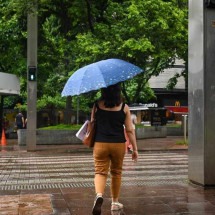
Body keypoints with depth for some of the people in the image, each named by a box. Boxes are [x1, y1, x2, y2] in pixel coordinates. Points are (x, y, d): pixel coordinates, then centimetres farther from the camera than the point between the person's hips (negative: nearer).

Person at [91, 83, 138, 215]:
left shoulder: (97, 105, -2)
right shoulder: (124, 107, -3)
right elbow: (129, 130, -2)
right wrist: (135, 149, 4)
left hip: (100, 144, 0)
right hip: (118, 144, 1)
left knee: (100, 172, 3)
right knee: (116, 172, 17)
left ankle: (99, 195, -25)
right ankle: (115, 202, 27)